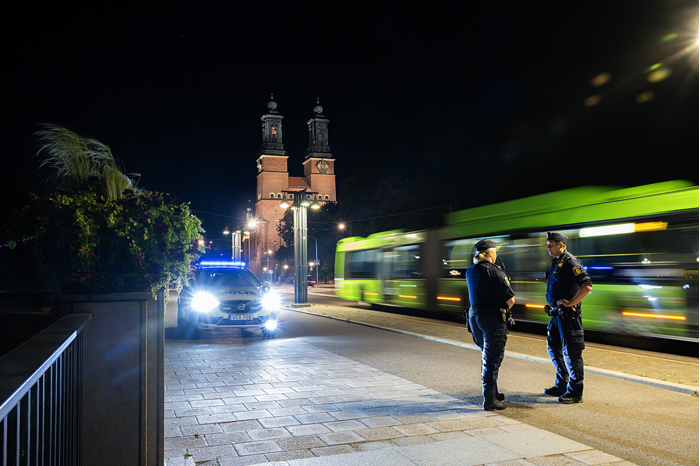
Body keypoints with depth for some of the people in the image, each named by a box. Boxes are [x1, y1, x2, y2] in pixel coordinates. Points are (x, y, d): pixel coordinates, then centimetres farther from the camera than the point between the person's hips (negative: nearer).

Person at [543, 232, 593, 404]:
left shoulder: (570, 263, -15)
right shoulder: (555, 262, 14)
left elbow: (587, 286, -25)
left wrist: (570, 303, -20)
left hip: (568, 314, -10)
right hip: (556, 313, 10)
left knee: (571, 352, -4)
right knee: (553, 348, 16)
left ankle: (576, 392, 6)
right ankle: (561, 386, 28)